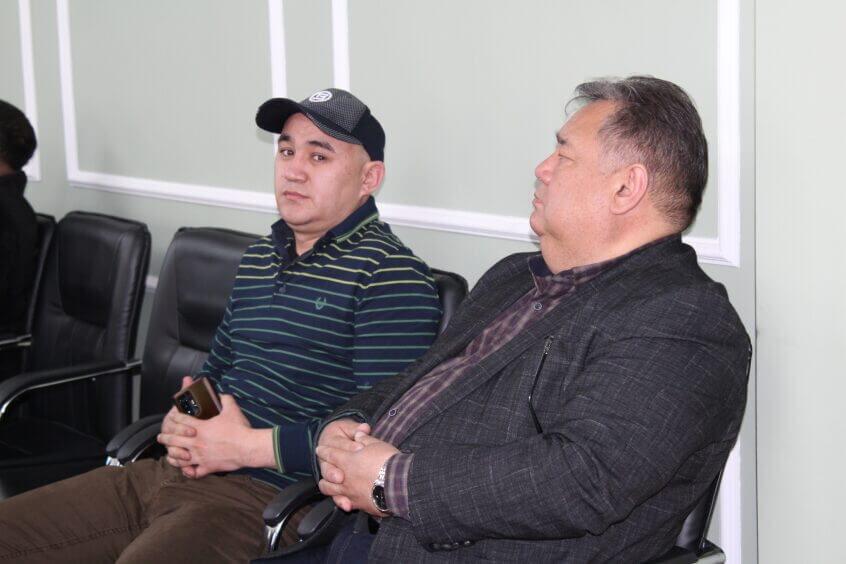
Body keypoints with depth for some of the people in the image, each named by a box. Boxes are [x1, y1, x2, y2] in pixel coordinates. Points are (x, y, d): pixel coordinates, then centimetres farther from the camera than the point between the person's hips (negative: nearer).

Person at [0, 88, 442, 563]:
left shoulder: (391, 277, -9)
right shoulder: (260, 258, 19)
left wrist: (246, 446, -16)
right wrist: (180, 423, 5)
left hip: (267, 500, -8)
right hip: (177, 470, 8)